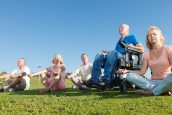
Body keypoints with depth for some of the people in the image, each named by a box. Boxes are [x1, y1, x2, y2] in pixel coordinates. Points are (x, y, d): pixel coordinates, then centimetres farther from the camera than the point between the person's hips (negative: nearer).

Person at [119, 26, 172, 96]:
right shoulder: (147, 54, 11)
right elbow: (141, 72, 3)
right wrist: (126, 71, -11)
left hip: (166, 81, -3)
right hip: (153, 82, 4)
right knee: (130, 76, -19)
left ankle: (151, 92, -19)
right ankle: (162, 90, -20)